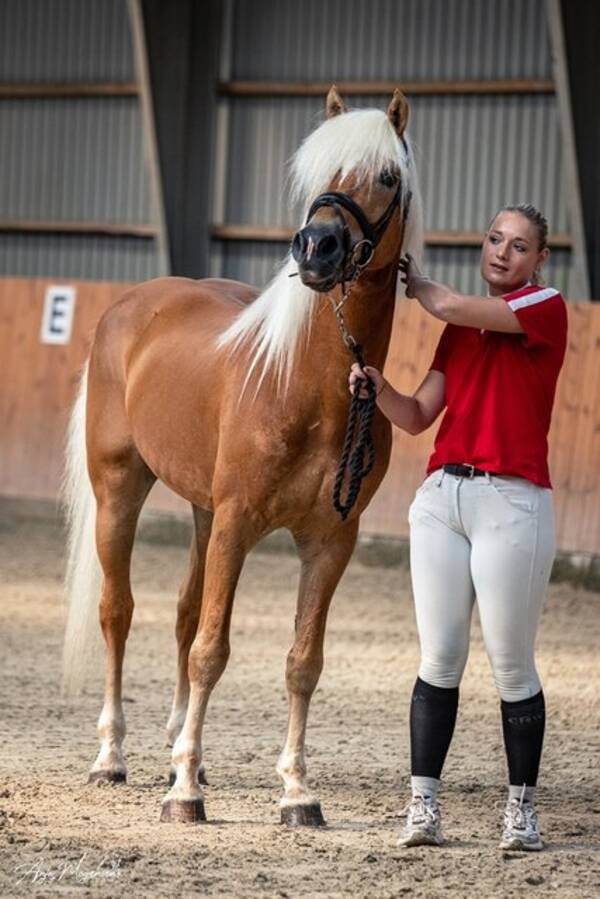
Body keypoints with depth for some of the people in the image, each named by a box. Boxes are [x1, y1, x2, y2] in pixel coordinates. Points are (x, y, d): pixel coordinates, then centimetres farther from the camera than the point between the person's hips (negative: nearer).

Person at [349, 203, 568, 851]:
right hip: (442, 497, 5)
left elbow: (448, 305, -10)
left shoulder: (546, 309, -2)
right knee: (439, 660, 2)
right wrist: (378, 388, -5)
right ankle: (423, 804, 3)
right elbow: (418, 417, 14)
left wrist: (414, 281, 10)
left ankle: (521, 806, 9)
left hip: (512, 503, -5)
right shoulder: (461, 329, 16)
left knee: (511, 666, -1)